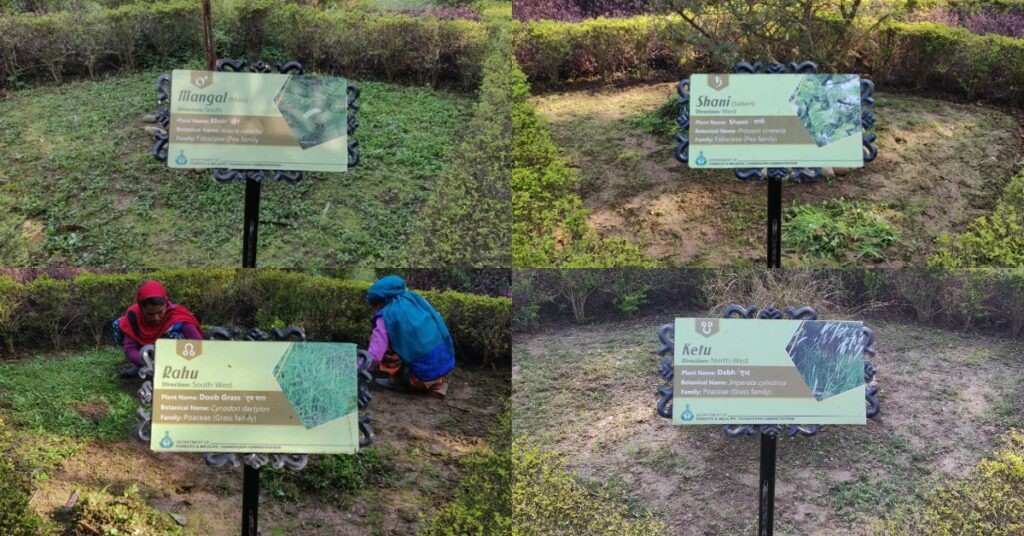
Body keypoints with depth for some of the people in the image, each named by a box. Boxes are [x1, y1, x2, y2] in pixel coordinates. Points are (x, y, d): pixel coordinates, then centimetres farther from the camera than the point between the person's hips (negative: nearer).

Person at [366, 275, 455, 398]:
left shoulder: (386, 317, -7)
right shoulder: (415, 298, 11)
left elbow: (372, 357, -10)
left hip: (423, 374, -6)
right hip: (446, 366, 6)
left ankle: (398, 382, 8)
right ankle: (438, 384, 20)